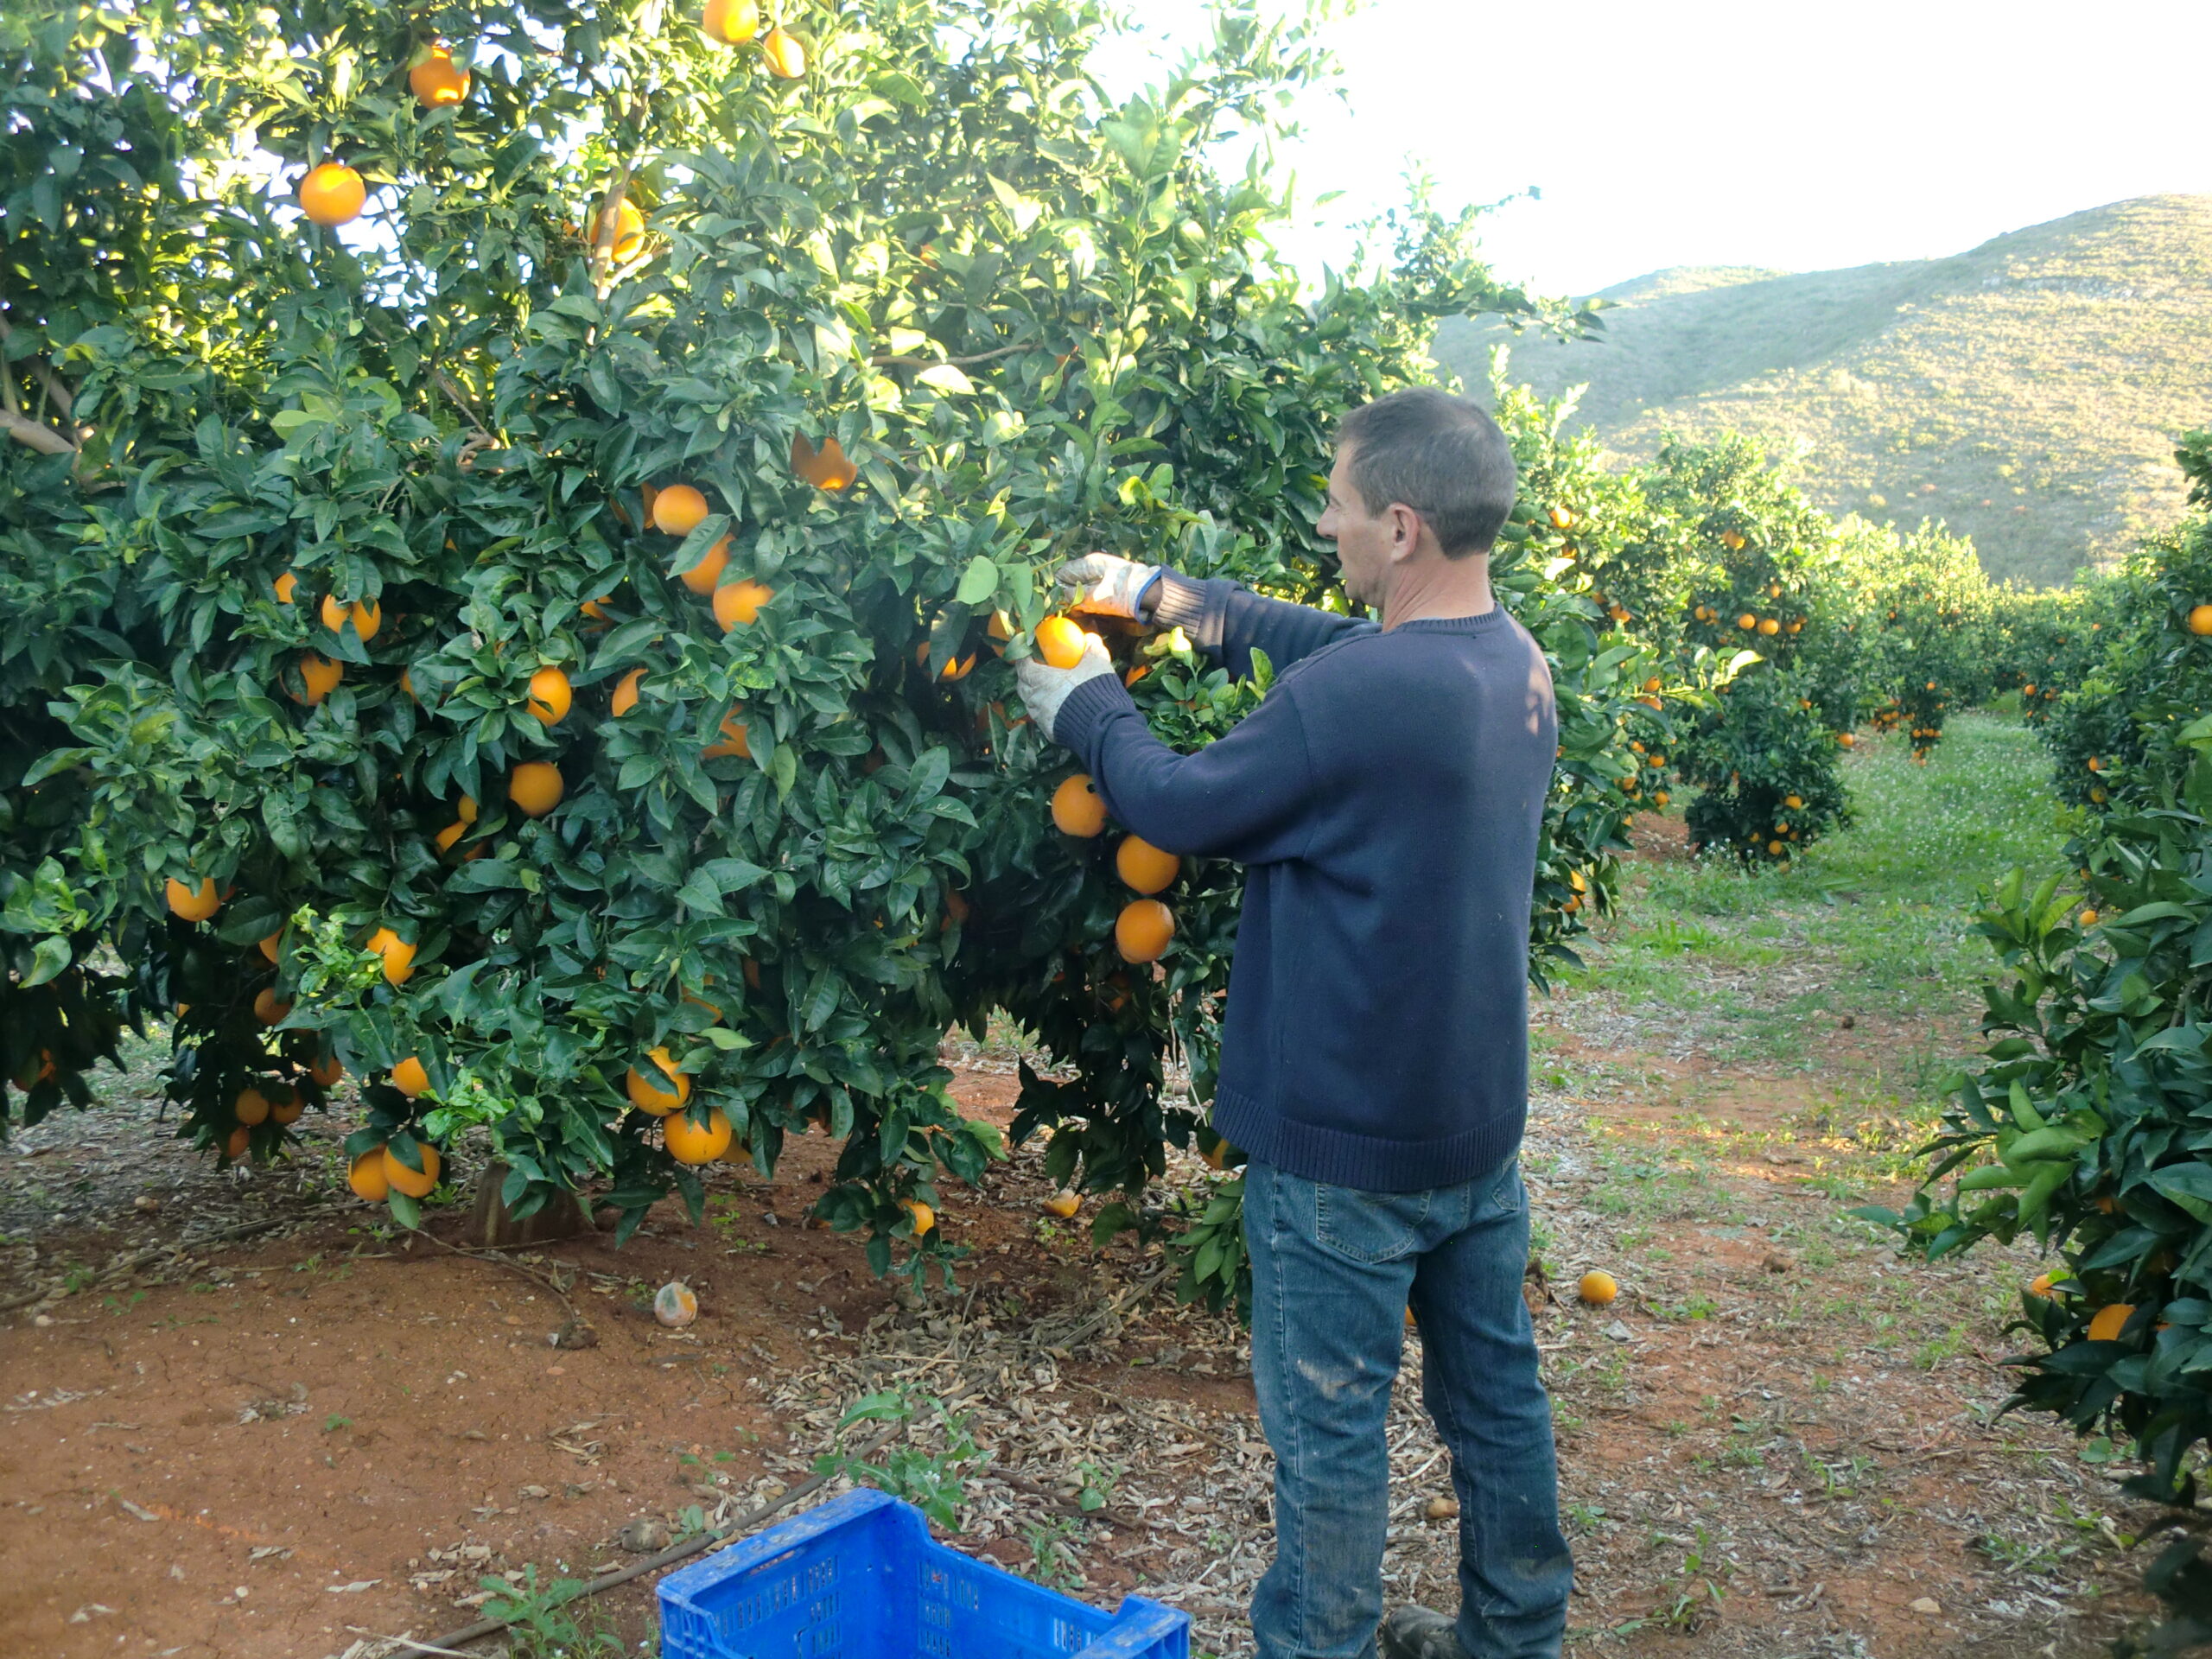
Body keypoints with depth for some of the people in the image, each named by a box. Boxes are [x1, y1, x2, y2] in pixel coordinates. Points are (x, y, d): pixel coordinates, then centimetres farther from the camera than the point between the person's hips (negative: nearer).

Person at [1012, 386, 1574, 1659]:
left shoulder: (1355, 699, -28)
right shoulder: (1518, 660, -1)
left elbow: (1184, 808, -15)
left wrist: (1087, 708, 3)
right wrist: (1167, 597, 13)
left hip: (1346, 1147, -8)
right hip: (1483, 1122, 8)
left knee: (1329, 1424, 9)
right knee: (1497, 1382, 22)